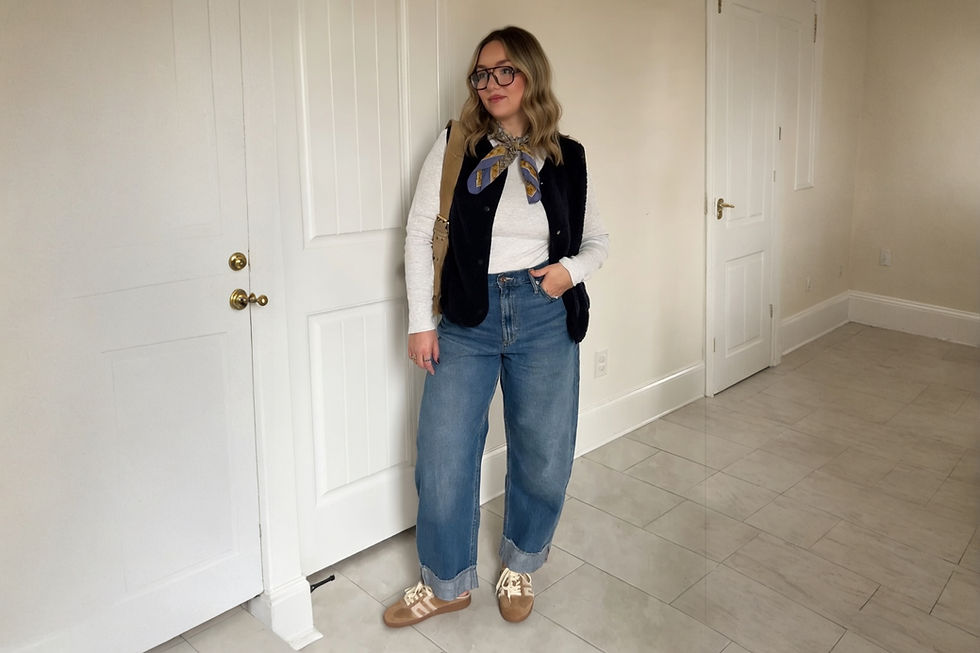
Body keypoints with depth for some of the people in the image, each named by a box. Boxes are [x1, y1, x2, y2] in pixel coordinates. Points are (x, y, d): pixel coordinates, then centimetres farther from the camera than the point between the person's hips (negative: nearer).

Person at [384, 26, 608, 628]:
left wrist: (571, 270, -7)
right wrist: (421, 322, -3)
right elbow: (420, 233, 1)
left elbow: (597, 239, 14)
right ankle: (448, 583, 28)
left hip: (546, 318, 1)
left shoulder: (566, 158, 4)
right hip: (467, 319, 0)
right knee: (443, 457, 3)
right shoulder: (454, 148, 0)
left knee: (544, 458, 10)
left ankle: (520, 567, 37)